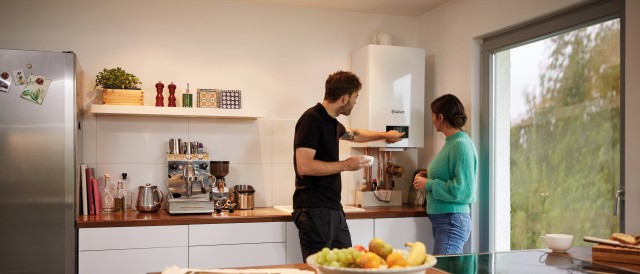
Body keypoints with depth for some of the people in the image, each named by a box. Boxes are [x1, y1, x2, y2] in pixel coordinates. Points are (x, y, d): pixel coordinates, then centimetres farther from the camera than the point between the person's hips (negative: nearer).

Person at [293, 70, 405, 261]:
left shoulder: (331, 123, 15)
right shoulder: (312, 119, -13)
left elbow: (354, 134, 38)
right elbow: (304, 166, -23)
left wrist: (384, 135, 49)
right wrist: (345, 165, -15)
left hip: (334, 208, 9)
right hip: (315, 210, -9)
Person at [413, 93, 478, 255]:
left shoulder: (461, 145, -15)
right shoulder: (451, 142, 13)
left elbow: (463, 190, -20)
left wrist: (429, 184, -14)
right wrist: (427, 179, 11)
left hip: (452, 221, -9)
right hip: (440, 218, 9)